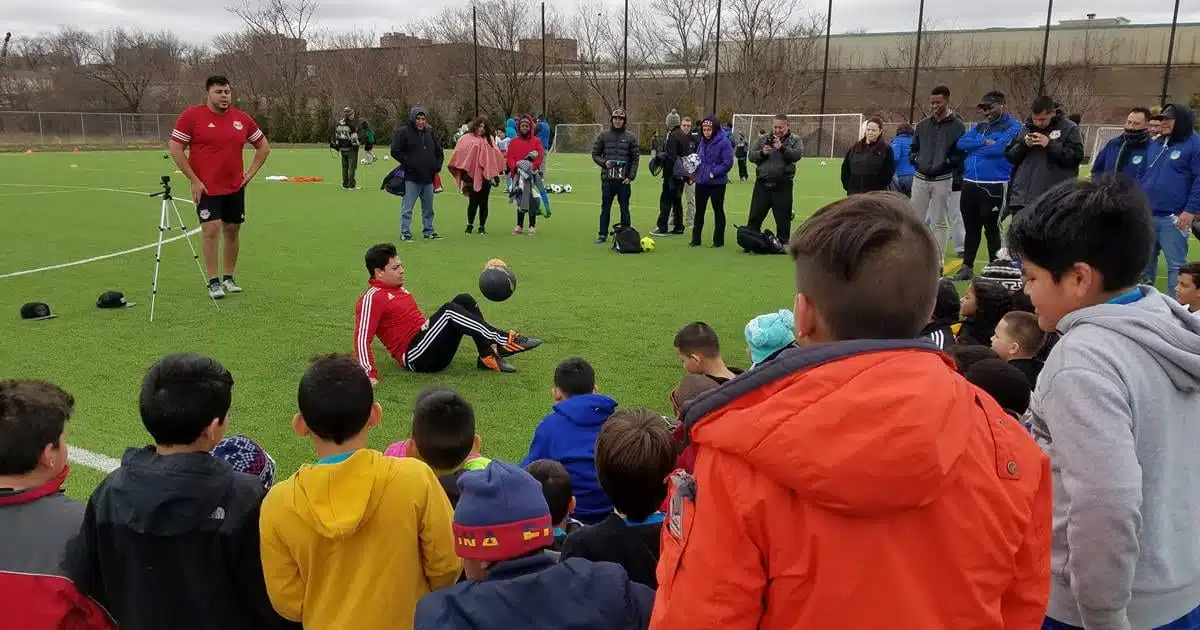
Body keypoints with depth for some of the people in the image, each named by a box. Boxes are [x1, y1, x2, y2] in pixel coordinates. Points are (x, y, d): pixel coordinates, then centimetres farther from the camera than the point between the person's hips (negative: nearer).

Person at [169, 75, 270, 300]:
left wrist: (250, 173, 7)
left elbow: (263, 146, 16)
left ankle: (228, 278, 22)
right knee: (211, 229, -11)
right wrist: (194, 180, -9)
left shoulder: (242, 118, 5)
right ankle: (214, 282, -4)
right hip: (206, 187, -4)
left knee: (232, 230, 9)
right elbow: (175, 148, -6)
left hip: (235, 187, 4)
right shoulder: (191, 116, -5)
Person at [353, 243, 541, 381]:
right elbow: (362, 339, -18)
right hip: (415, 357, -9)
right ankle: (506, 342, -31)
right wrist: (370, 375, -28)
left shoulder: (398, 289, 21)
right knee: (449, 310, -27)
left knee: (464, 300, -5)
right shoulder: (372, 298, -8)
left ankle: (487, 356, -18)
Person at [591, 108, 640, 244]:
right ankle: (603, 234, 14)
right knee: (605, 207, 6)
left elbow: (635, 158, 5)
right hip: (607, 178, 1)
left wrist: (631, 176, -4)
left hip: (624, 180, -1)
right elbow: (595, 154, 9)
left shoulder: (630, 137, 4)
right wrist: (603, 162, -10)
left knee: (624, 208, 4)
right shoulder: (603, 136, 6)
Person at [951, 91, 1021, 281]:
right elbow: (961, 143, 2)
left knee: (991, 228, 1)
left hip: (994, 185, -6)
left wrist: (975, 149, -5)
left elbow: (999, 148, -20)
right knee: (971, 228, 13)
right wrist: (984, 142, -12)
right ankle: (967, 267, 22)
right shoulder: (979, 127, 17)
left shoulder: (1012, 127, -4)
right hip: (970, 183, 6)